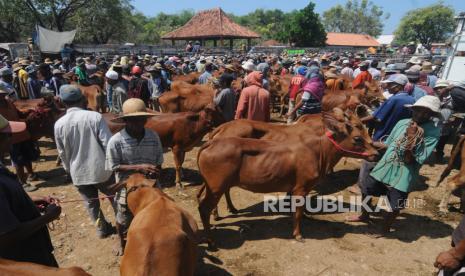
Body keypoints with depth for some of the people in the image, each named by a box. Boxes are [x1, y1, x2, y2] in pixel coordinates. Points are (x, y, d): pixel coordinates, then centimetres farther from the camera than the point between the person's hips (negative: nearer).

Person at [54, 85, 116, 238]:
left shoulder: (59, 124, -7)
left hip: (78, 173, 2)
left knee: (91, 203, 20)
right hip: (101, 169, -2)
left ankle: (102, 228, 36)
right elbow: (108, 144, -15)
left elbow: (62, 153, 3)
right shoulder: (95, 116, -15)